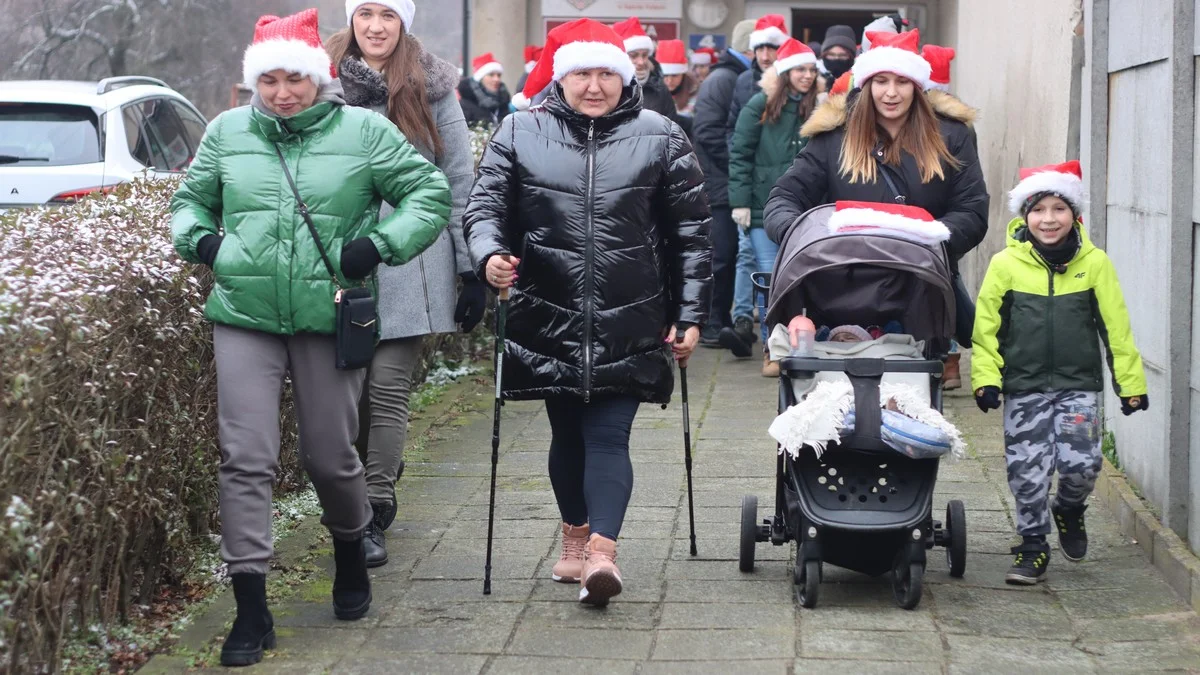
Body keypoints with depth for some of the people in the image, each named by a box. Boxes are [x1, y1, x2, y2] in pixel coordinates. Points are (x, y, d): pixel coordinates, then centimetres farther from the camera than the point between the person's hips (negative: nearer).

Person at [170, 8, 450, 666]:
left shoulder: (364, 131, 0)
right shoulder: (226, 133, 8)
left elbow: (431, 193, 2)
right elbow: (189, 201, 22)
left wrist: (379, 246, -10)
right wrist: (201, 241, 1)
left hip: (329, 320, -1)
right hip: (244, 318, 2)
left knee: (330, 458, 8)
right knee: (245, 460, -6)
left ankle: (350, 555, 40)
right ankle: (251, 609, -1)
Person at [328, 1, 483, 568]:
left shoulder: (431, 88, 4)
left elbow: (460, 181, 4)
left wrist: (472, 268, 1)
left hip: (410, 261, -2)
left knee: (389, 386, -6)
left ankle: (375, 515, 1)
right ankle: (382, 471, 27)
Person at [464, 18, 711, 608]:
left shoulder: (660, 137, 2)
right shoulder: (519, 133, 3)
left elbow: (690, 231, 5)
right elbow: (485, 204, 2)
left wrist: (690, 315, 3)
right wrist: (489, 253, -20)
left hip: (629, 322, -2)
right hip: (550, 319, 2)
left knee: (608, 435, -9)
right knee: (567, 434, 14)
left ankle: (601, 551, -18)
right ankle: (575, 536, 32)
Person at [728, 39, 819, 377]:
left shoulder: (817, 109, 7)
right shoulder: (761, 105, -1)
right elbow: (740, 154, -1)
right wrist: (740, 200, -7)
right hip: (764, 206, -2)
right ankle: (772, 349, 7)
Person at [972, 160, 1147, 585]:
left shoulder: (1094, 263, -3)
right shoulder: (1006, 264, -4)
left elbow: (1116, 326, 2)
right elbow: (986, 327, 0)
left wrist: (1130, 383, 4)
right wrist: (986, 378, -6)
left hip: (1079, 385, 0)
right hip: (1023, 387, 0)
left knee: (1081, 463, -11)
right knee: (1027, 472, 2)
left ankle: (1069, 509, 23)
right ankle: (1033, 547, 21)